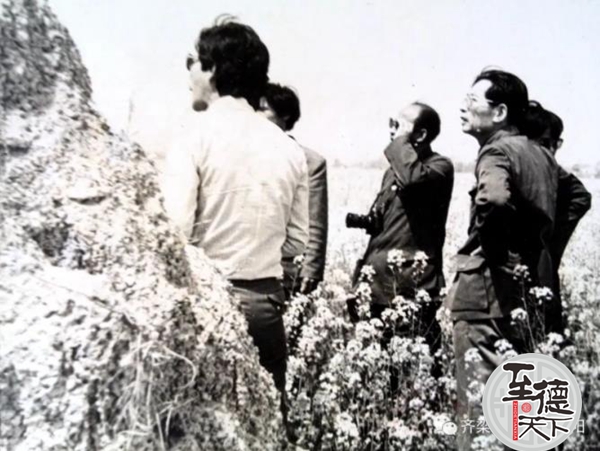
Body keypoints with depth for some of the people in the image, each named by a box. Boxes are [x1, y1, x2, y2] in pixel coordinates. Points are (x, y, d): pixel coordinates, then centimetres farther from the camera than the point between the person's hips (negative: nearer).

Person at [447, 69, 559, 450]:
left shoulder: (498, 152, -12)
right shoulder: (542, 155, 15)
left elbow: (494, 199, -32)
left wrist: (492, 249, -16)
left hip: (490, 296, -9)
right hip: (534, 294, 9)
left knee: (480, 411, -4)